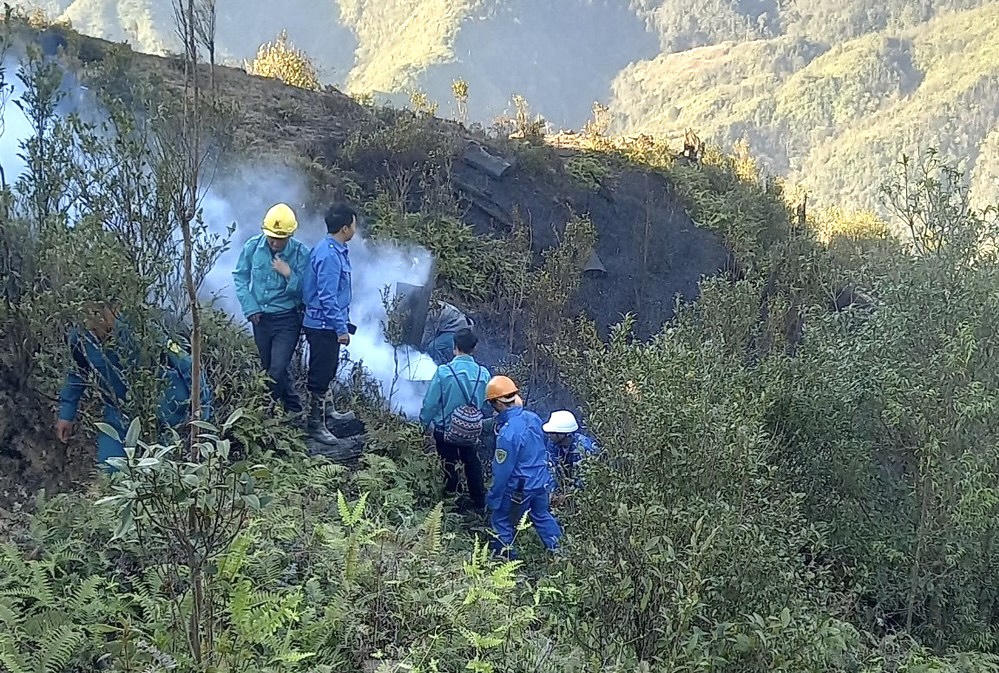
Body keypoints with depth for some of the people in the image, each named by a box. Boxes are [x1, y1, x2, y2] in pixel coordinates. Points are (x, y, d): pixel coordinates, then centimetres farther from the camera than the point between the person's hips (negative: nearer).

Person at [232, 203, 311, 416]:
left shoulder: (300, 253, -14)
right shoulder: (253, 247, -6)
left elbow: (304, 290, -11)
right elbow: (240, 277, 6)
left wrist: (289, 274, -28)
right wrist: (250, 308, -2)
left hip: (287, 320, -4)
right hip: (260, 317, 4)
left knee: (278, 370, -14)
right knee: (267, 368, 15)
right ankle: (293, 408, 31)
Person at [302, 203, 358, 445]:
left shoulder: (334, 250, 9)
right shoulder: (329, 256, -24)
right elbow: (327, 297, -25)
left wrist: (342, 322, 23)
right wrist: (341, 328, -22)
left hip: (327, 325, 10)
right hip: (324, 325, -10)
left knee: (328, 371, 23)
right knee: (320, 374, -1)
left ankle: (323, 411, 39)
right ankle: (315, 424, 7)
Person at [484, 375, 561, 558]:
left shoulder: (507, 433, -30)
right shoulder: (532, 418, -8)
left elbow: (502, 471, -22)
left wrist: (493, 498, -10)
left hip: (518, 489, -7)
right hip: (542, 482, 7)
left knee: (502, 523, 14)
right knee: (542, 516, 26)